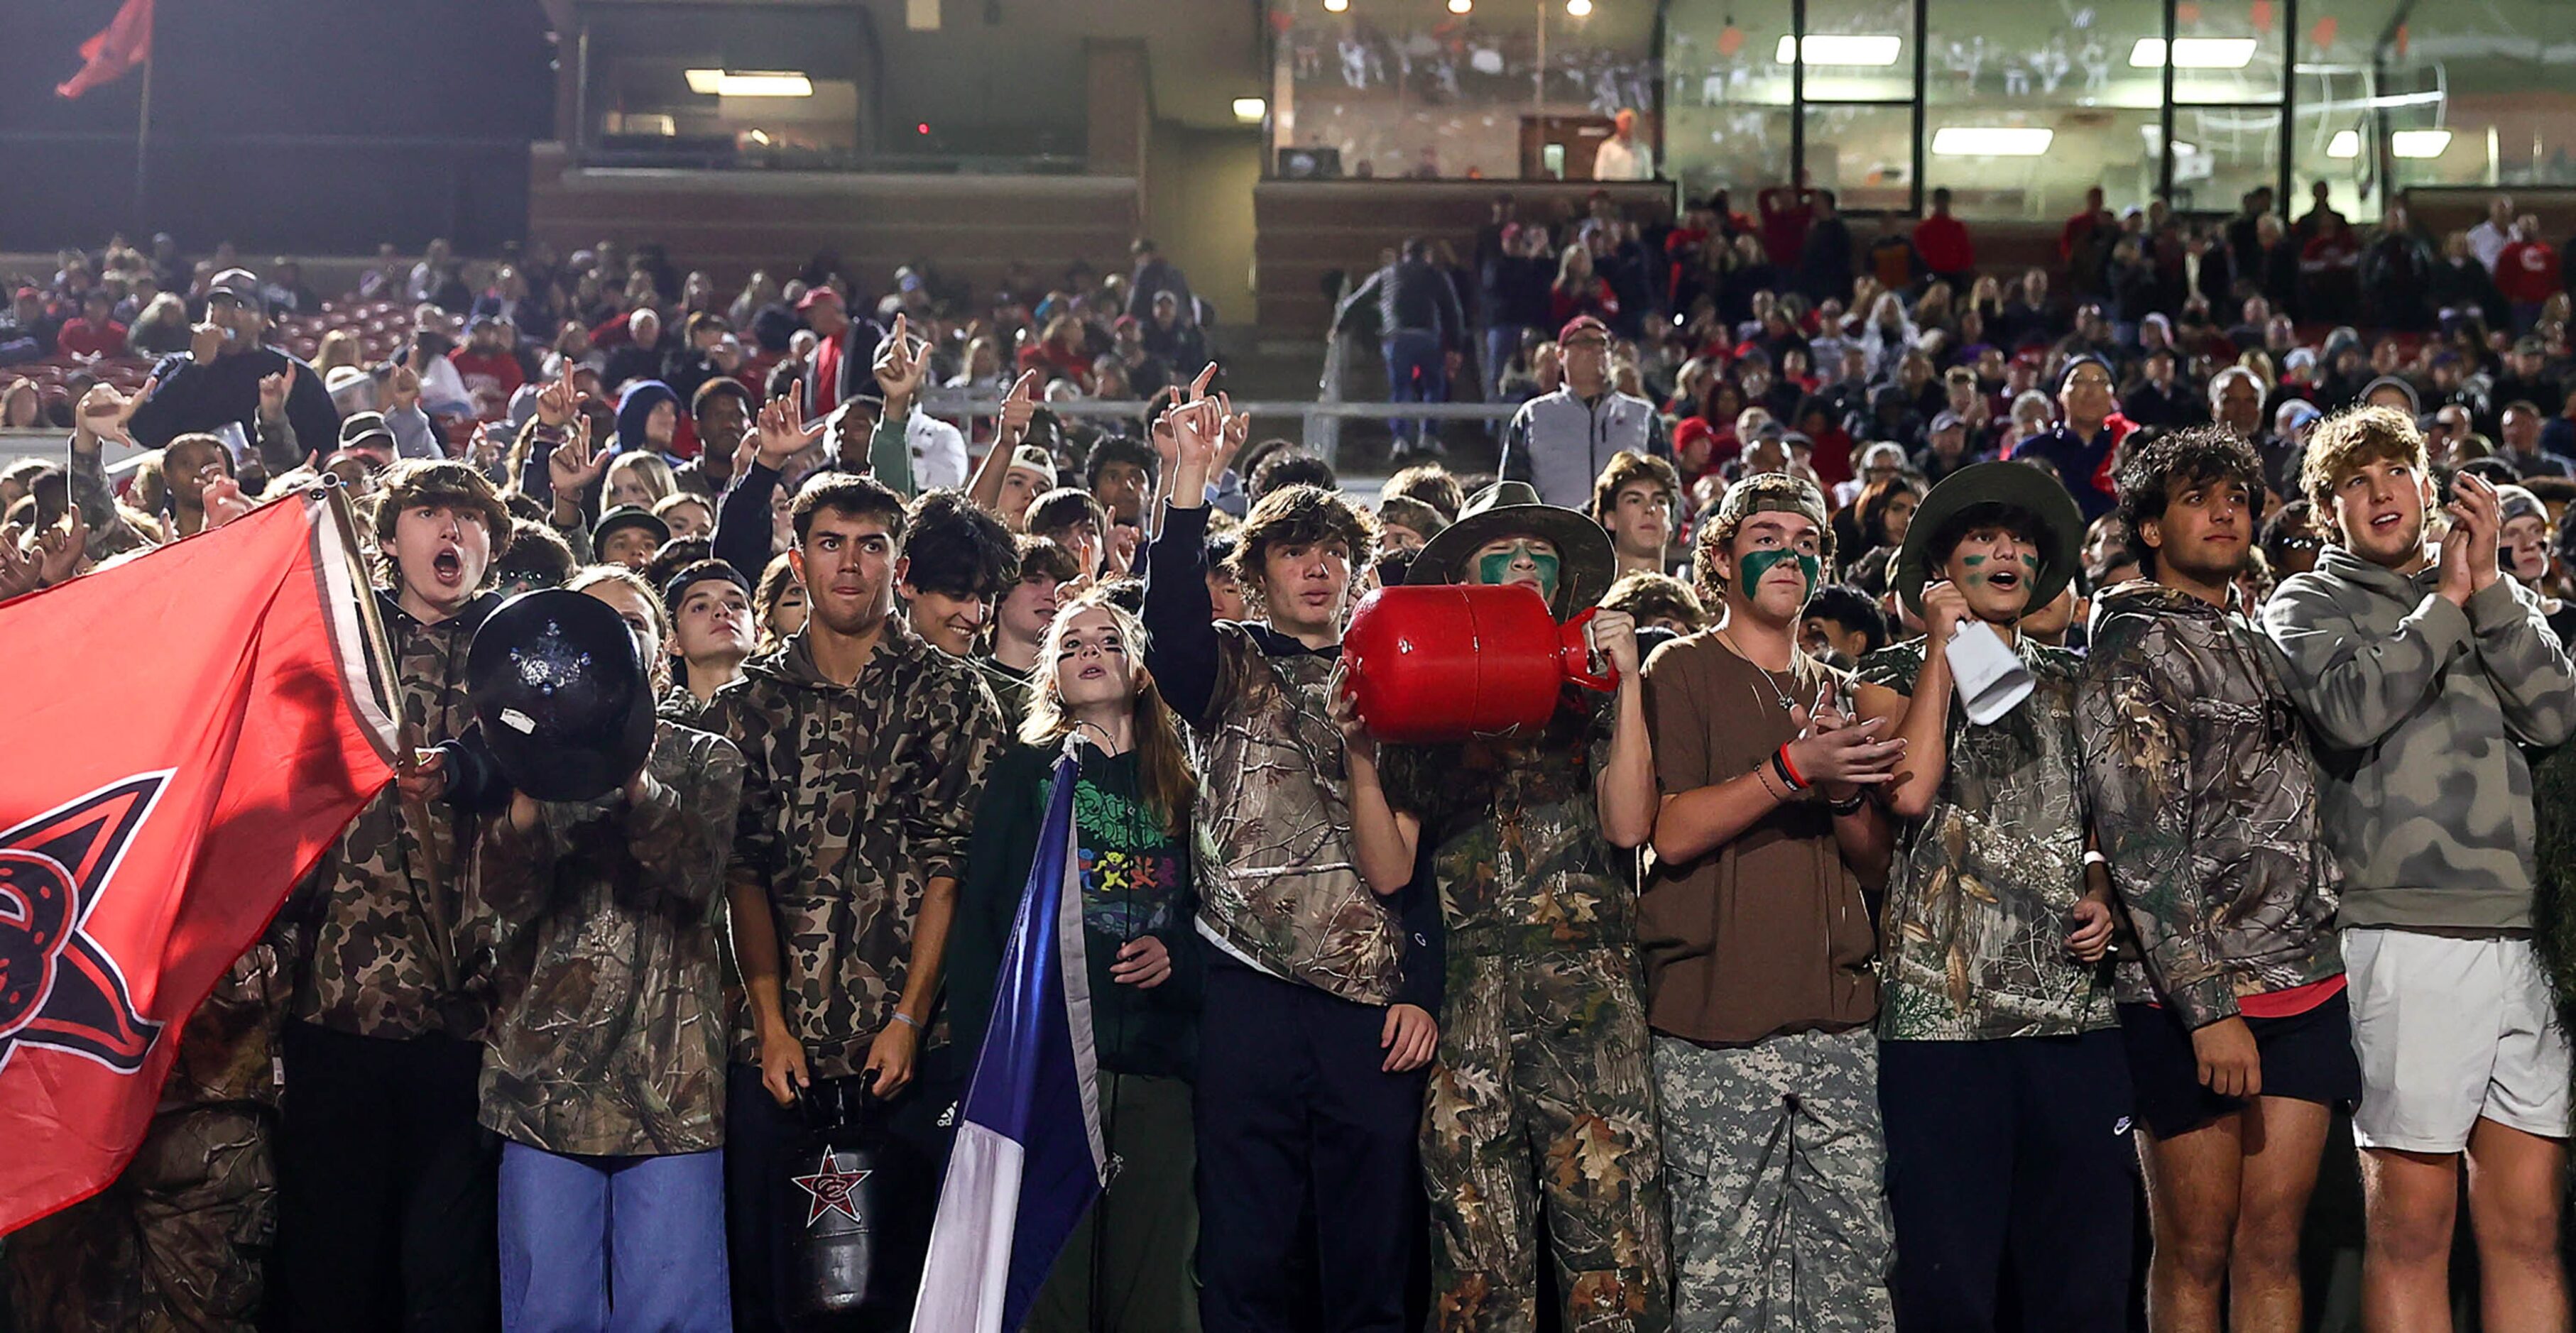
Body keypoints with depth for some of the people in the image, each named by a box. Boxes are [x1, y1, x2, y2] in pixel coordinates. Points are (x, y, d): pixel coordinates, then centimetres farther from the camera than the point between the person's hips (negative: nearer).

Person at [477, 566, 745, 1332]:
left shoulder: (706, 762, 12)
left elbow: (700, 876, -9)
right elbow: (506, 896, -4)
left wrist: (636, 783, -27)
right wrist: (529, 798, -24)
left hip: (670, 1082, -1)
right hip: (546, 1075, 1)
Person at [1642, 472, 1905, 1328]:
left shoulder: (1837, 693, 20)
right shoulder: (1683, 672, 3)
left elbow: (1877, 863, 16)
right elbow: (1671, 833, -10)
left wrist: (1843, 792, -4)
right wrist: (1794, 769, -17)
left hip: (1838, 1019, 5)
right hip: (1718, 1028, -5)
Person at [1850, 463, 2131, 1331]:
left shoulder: (2069, 682, 19)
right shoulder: (1896, 674, 7)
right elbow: (1911, 790, -13)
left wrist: (2105, 894, 5)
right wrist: (1943, 645, -5)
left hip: (2074, 1005, 4)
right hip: (1943, 1006, -4)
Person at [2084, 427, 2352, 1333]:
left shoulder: (2262, 646, 18)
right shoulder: (2130, 653, -5)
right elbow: (2141, 843, -13)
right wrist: (2208, 1007, -18)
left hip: (2306, 984, 6)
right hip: (2197, 995, -6)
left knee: (2273, 1247, 7)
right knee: (2196, 1255, 0)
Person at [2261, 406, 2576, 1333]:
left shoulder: (2498, 598, 19)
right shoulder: (2309, 604, 7)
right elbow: (2352, 712, -13)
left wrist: (2490, 587, -4)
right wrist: (2445, 602, -3)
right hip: (2411, 935, -4)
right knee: (2412, 1228, -1)